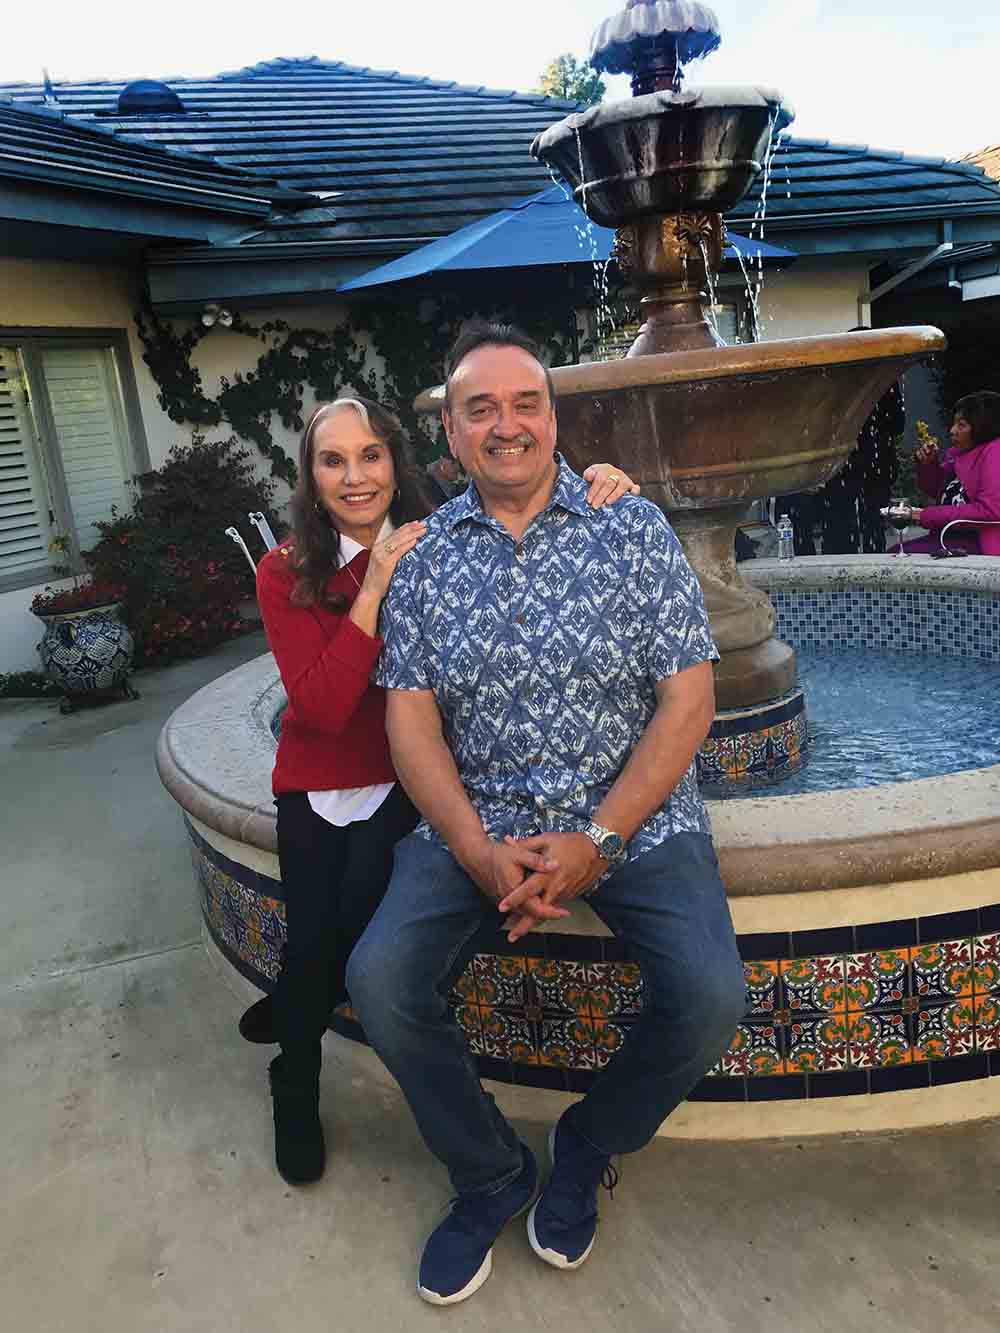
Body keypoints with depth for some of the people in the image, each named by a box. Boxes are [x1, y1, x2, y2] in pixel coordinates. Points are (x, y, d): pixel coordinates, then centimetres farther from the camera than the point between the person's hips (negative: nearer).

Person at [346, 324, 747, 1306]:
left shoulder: (632, 527, -1)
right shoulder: (424, 555, 4)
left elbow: (687, 700, -6)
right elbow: (410, 716, -1)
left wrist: (598, 842, -15)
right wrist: (479, 851, -16)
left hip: (635, 816, -1)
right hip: (475, 823, 2)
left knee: (709, 998, -22)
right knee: (379, 980, -18)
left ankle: (588, 1147, 13)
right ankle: (489, 1176, 12)